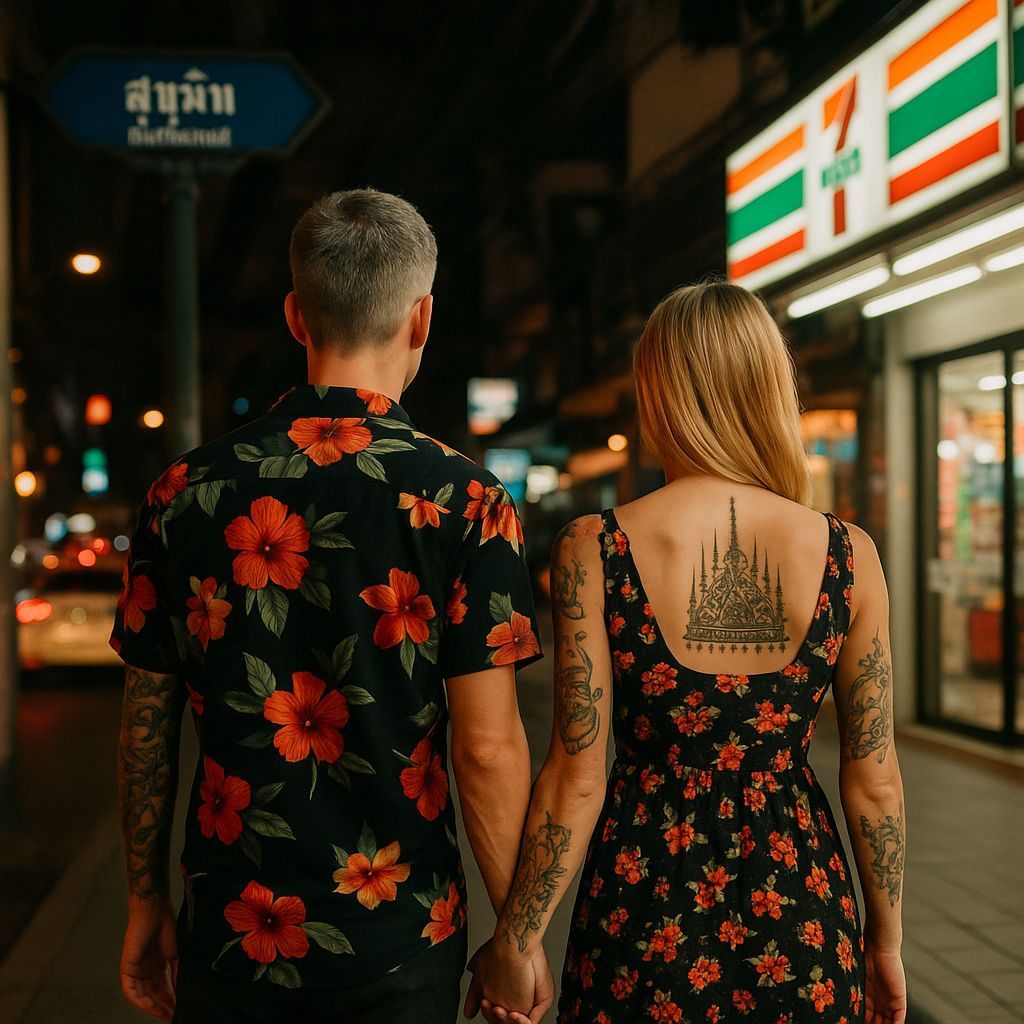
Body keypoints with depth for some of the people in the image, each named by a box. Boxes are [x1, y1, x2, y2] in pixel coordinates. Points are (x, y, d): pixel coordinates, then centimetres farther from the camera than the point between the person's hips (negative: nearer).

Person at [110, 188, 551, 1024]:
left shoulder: (186, 491, -3)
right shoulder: (466, 501, -12)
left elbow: (147, 722, 2)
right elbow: (488, 745, -13)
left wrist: (146, 903, 14)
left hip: (229, 930, 2)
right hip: (399, 940, -2)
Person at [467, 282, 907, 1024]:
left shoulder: (594, 551, -13)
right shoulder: (849, 555, -8)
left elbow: (576, 780, -11)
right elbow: (873, 780, -2)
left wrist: (515, 943, 2)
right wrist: (886, 939, 12)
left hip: (643, 911, -1)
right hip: (802, 938, 2)